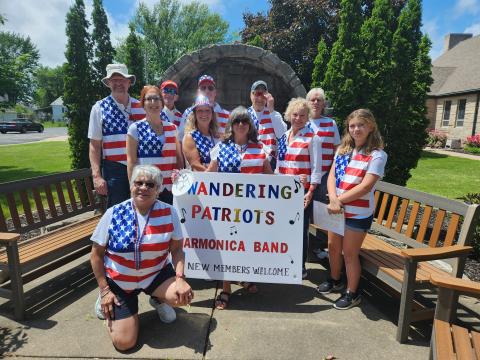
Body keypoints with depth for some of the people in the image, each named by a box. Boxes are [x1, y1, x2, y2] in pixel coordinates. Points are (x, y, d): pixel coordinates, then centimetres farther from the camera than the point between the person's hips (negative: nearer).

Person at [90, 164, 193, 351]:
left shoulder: (169, 212, -13)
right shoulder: (113, 214, -14)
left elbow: (177, 248, -7)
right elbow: (96, 254, -5)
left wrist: (180, 278, -23)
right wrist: (104, 290, -7)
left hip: (156, 274, 1)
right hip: (119, 282, 0)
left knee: (182, 296, -27)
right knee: (124, 343, -3)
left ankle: (157, 299, 10)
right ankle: (108, 303, 26)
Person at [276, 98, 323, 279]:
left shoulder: (312, 139, -6)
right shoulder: (283, 137, 11)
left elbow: (317, 168, -9)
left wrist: (310, 192, -14)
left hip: (302, 192, -5)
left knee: (301, 228, 4)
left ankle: (301, 266, 22)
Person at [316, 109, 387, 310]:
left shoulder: (377, 155, -11)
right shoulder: (343, 149, 7)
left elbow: (365, 187, -19)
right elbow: (332, 176, -1)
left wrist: (339, 200, -17)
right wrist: (333, 199, -17)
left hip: (358, 213, -6)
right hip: (337, 209, 6)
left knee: (349, 253, 4)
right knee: (333, 246, 17)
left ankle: (352, 293, 25)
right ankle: (334, 281, 41)